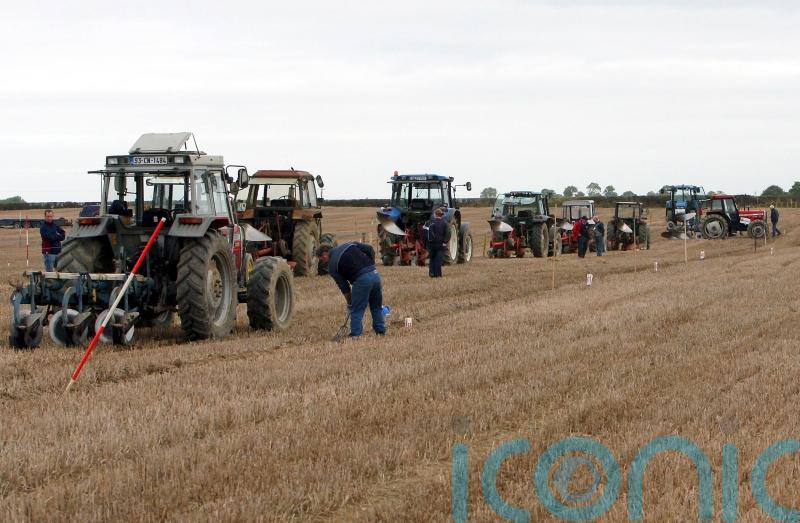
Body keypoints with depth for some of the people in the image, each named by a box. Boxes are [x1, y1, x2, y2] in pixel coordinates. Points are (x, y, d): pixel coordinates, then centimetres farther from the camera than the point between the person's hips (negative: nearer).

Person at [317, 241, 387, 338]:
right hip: (375, 274, 6)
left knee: (356, 311, 7)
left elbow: (344, 286, 8)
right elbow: (370, 249, 13)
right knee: (377, 308, 19)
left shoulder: (332, 266, 6)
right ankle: (381, 332, 25)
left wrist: (349, 304, 18)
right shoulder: (350, 244, 20)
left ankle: (355, 335, 7)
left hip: (361, 280, -6)